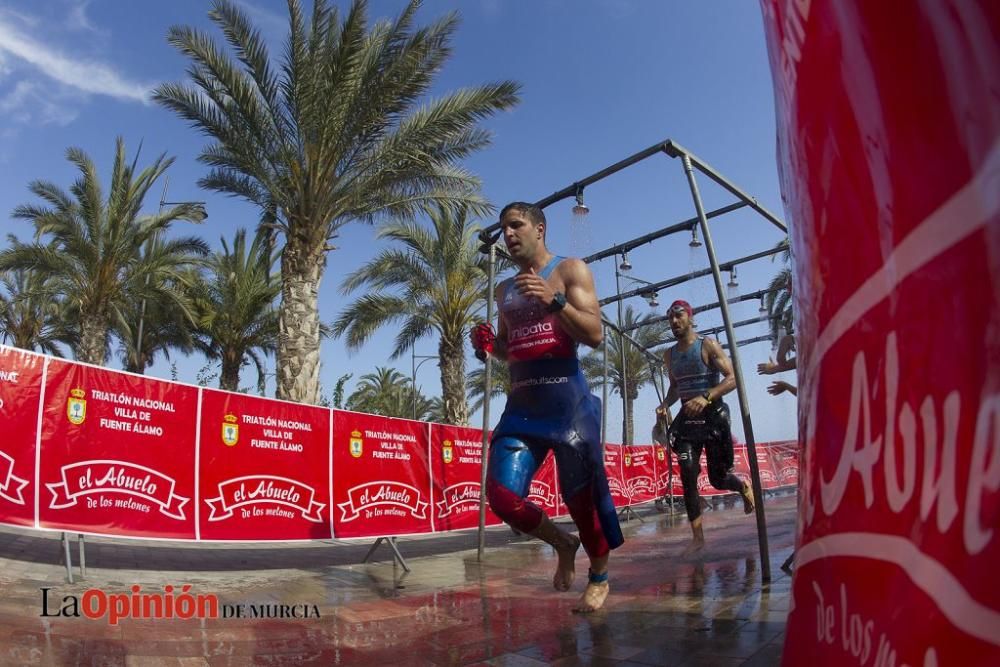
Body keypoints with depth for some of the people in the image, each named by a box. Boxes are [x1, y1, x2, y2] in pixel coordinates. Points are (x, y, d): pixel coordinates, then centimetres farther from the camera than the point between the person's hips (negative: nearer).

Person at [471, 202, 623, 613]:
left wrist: (553, 300, -22)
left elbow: (596, 335, -8)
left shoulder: (570, 270, 2)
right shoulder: (504, 290, 18)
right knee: (502, 495, -8)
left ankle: (599, 577, 29)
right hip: (520, 406, 5)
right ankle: (563, 544, 20)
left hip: (567, 401, -5)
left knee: (582, 495, 3)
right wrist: (487, 346, 3)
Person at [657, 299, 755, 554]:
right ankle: (698, 537, 0)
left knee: (718, 479, 5)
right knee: (687, 477, -7)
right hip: (686, 419, 4)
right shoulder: (669, 354, 9)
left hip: (713, 416, -4)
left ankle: (744, 486, 41)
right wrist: (666, 403, 0)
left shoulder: (708, 346, -8)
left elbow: (732, 378, -15)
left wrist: (706, 397, -29)